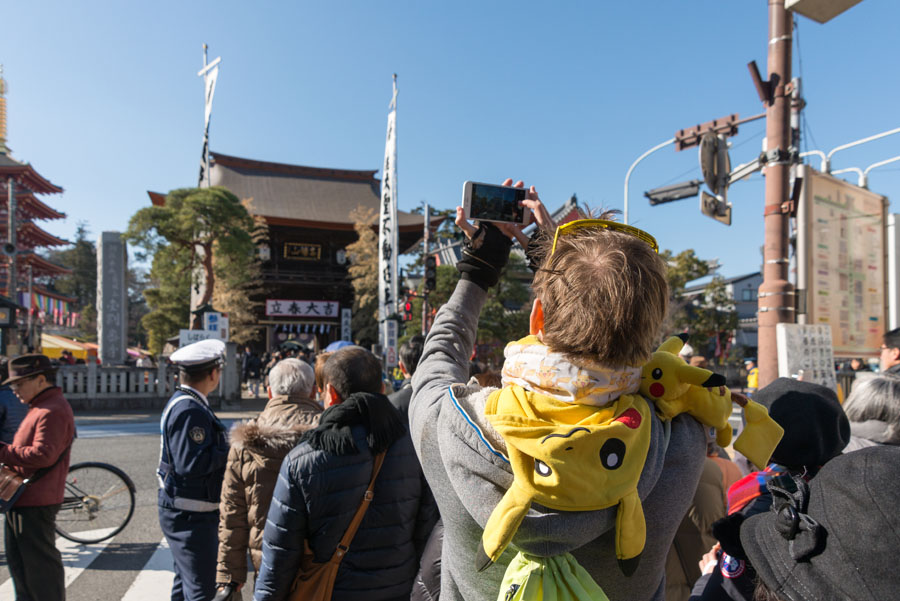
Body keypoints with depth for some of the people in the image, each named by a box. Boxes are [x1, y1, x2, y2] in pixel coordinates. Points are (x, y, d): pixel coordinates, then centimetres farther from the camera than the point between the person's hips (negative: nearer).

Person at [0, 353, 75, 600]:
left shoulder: (52, 411, -19)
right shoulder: (40, 407, 16)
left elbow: (43, 454, -28)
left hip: (36, 503, -11)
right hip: (22, 499, 11)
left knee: (39, 561, 0)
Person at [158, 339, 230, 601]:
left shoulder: (181, 402, 10)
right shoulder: (190, 410, -23)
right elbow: (191, 464, -28)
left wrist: (225, 448, 5)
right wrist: (229, 450, -18)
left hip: (186, 513, 11)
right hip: (190, 517, -11)